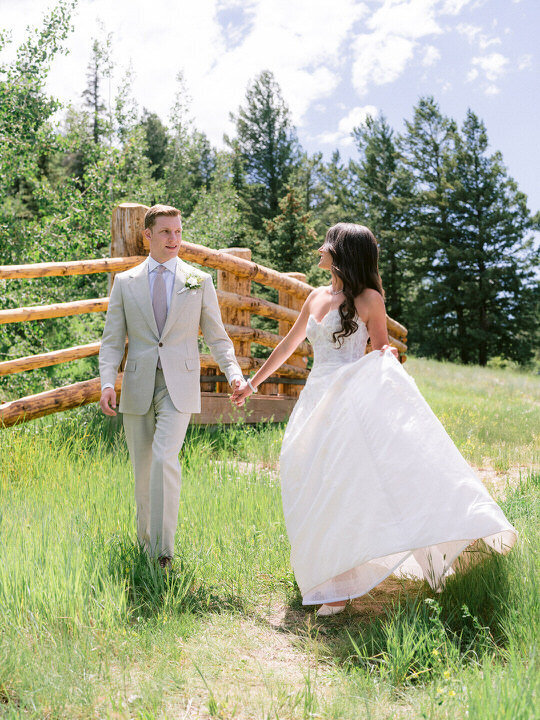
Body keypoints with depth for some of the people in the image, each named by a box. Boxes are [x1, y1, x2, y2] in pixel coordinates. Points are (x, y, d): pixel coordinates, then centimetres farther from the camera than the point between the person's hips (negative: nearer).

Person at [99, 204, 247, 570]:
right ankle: (145, 536, 30)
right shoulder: (125, 282, 7)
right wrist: (108, 382, -10)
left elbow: (217, 337, 7)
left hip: (178, 386, -2)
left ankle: (163, 548, -11)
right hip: (137, 386, 2)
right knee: (142, 467, 10)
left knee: (165, 459, -19)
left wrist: (234, 373, -10)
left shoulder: (200, 281, 5)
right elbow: (113, 340, 6)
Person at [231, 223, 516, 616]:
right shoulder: (317, 297, 15)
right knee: (316, 493, 3)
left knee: (346, 487, -14)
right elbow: (289, 344, 25)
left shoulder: (369, 299, -1)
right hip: (316, 402, 6)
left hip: (354, 403, -6)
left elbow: (382, 352, 4)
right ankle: (334, 582, 12)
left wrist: (387, 358, -20)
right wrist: (252, 383, 31)